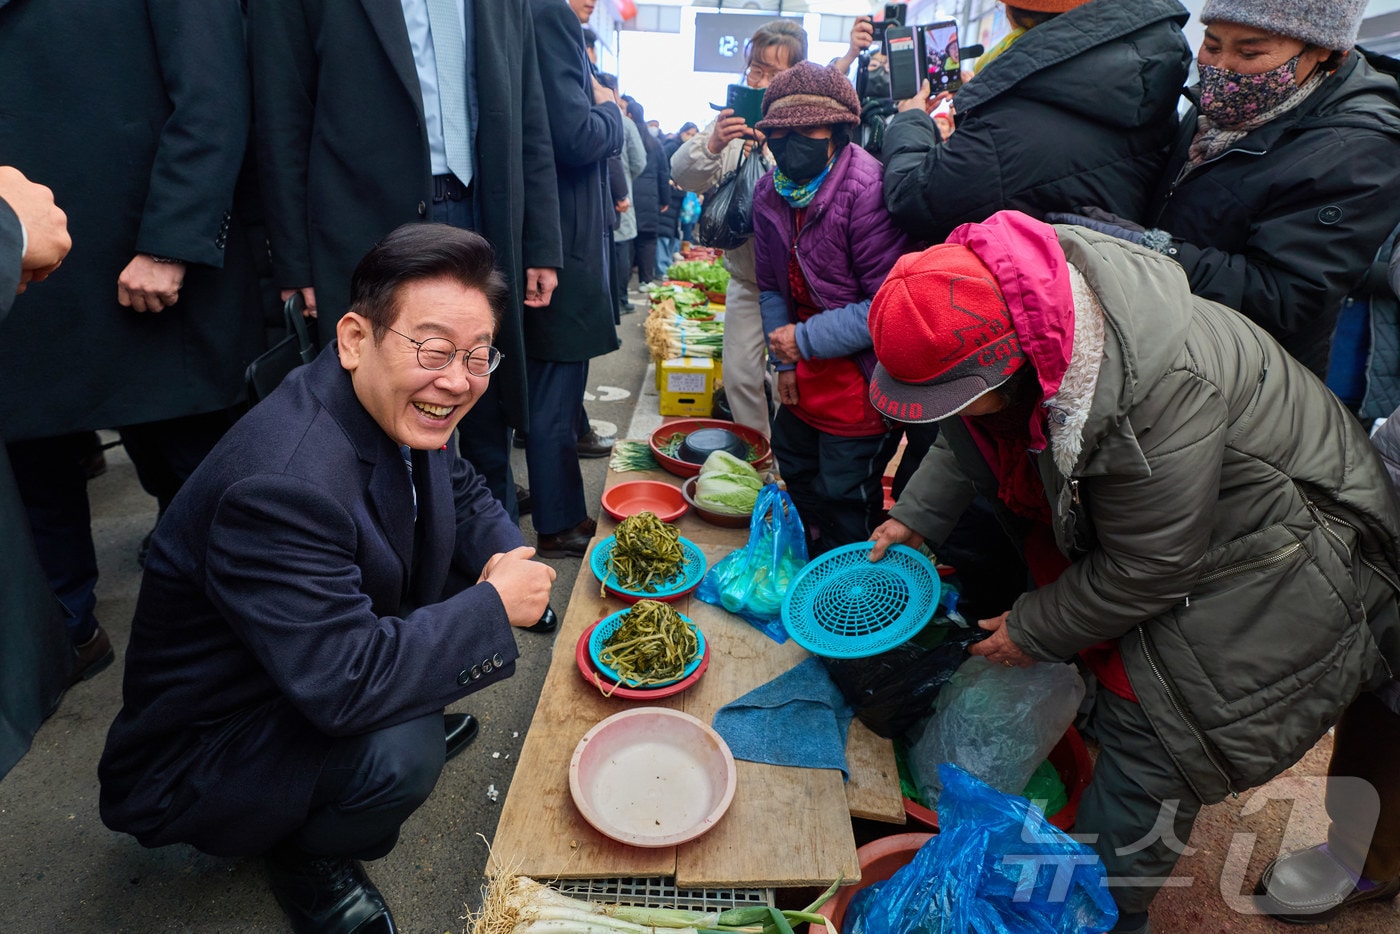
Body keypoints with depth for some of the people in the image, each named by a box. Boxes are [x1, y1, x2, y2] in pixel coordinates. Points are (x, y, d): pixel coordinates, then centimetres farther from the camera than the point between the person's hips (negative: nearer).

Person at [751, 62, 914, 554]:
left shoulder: (868, 190, -24)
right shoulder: (770, 193, 2)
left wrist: (806, 340, -22)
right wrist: (784, 361, 3)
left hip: (860, 380, -8)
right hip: (804, 376, 9)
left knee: (844, 501, 3)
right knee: (797, 477, 25)